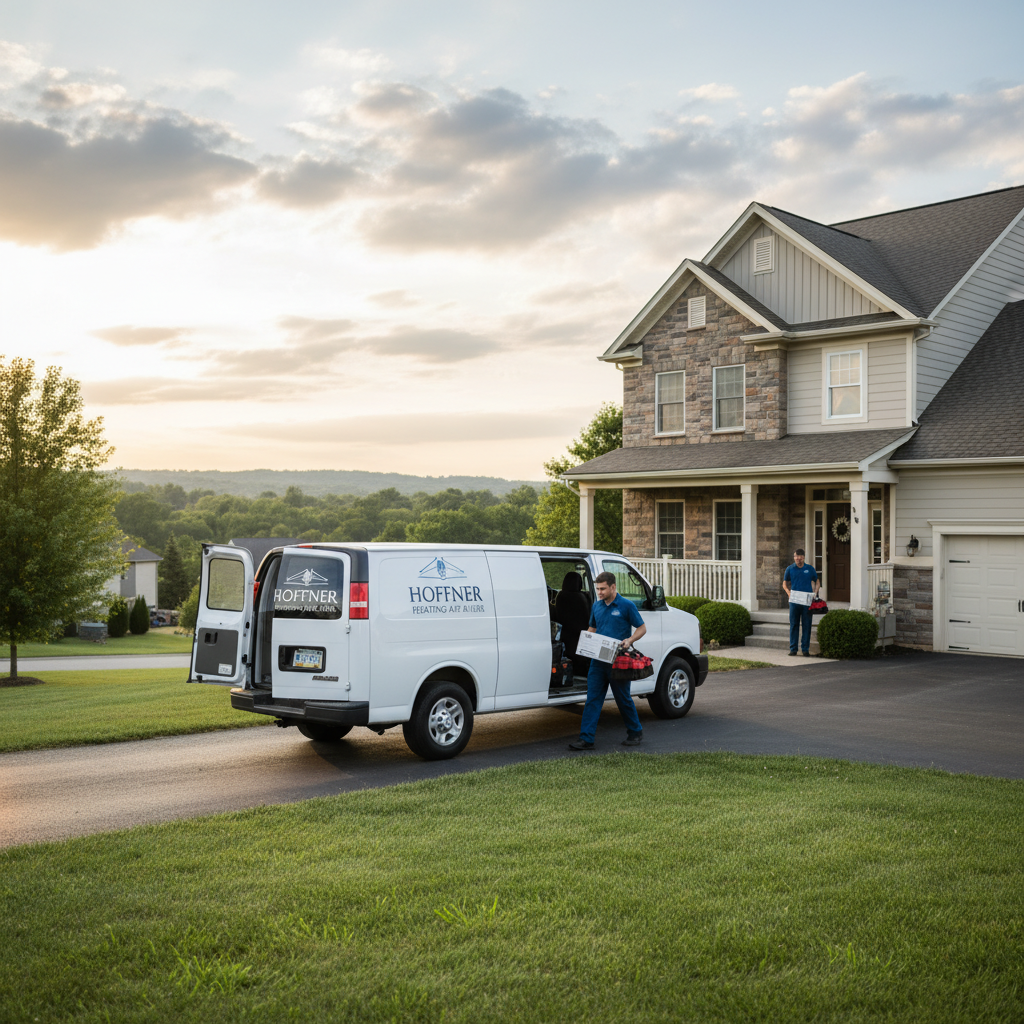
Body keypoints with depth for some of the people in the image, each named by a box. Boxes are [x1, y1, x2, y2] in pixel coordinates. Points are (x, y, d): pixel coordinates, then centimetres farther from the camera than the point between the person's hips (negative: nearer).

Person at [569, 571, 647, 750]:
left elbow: (641, 628, -1)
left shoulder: (627, 606, -5)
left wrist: (629, 640, -19)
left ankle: (635, 732, 27)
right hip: (598, 660, 5)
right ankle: (586, 739, -1)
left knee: (623, 699, 7)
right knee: (592, 699, -1)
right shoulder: (596, 606, 10)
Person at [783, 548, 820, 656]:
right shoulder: (790, 569, 7)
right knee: (794, 625, 2)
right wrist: (788, 592, -6)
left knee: (807, 625, 2)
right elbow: (784, 583, 13)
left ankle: (805, 649, 8)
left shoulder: (810, 569, 8)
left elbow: (817, 582, 16)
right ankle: (793, 649, 7)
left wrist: (815, 592, -1)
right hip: (794, 600, 0)